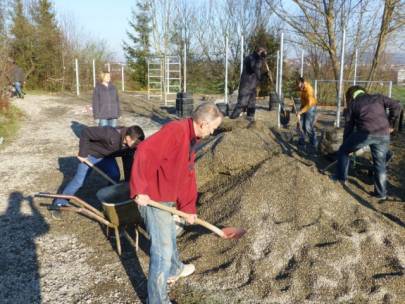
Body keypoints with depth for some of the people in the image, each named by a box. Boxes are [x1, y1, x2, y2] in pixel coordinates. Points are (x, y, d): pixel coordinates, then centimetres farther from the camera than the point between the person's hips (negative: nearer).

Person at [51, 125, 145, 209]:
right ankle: (59, 203, 10)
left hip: (107, 157, 6)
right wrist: (83, 153, -28)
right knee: (79, 181, -5)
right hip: (91, 155, -5)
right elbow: (86, 131, -34)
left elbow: (127, 160, -6)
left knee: (115, 176, -8)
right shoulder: (110, 135, -42)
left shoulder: (130, 144, -21)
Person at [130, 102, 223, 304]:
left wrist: (189, 207, 16)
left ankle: (174, 270, 54)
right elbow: (145, 152, -33)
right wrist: (139, 190, -32)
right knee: (162, 249, -4)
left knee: (169, 235, 29)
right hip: (152, 198, -10)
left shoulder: (191, 138, 10)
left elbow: (188, 175, 14)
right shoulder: (176, 130, -23)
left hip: (167, 198, 10)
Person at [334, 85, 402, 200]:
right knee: (380, 163, 17)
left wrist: (346, 145, 25)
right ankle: (381, 192, 22)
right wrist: (390, 125, 19)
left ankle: (341, 177, 27)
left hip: (365, 132, -3)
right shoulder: (378, 97, 24)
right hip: (383, 134, 3)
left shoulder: (352, 104, 19)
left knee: (343, 151, 21)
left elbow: (348, 127, 18)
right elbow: (396, 106, 10)